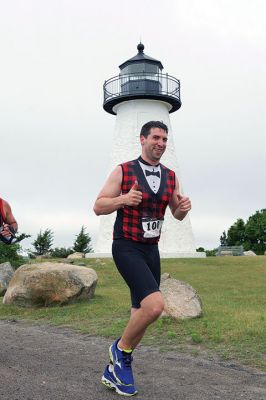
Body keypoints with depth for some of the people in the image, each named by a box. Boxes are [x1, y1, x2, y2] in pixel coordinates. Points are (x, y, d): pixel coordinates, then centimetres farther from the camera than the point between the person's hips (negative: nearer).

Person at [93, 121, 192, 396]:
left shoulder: (170, 177, 7)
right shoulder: (123, 171, -7)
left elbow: (177, 215, 16)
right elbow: (98, 207, -6)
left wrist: (183, 208, -8)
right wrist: (123, 200, -24)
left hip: (151, 250, 6)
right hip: (126, 248, -6)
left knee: (141, 314, 10)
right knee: (154, 305, -24)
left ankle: (115, 371, 29)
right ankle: (121, 348, 4)